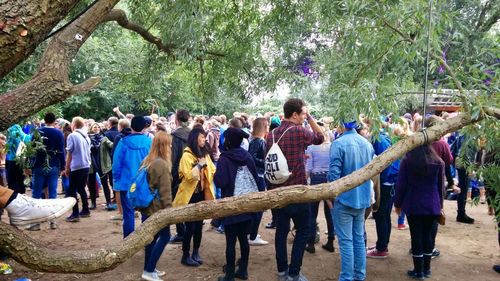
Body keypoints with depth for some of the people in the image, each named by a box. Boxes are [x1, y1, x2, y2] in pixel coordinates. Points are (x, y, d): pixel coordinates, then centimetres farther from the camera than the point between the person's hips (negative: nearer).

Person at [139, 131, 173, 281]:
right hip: (157, 208, -8)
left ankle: (149, 268, 23)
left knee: (152, 237, 15)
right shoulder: (162, 164, -19)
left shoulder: (147, 160, 8)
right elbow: (165, 190, -18)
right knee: (164, 236, 2)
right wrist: (169, 209, -13)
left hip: (146, 206, 8)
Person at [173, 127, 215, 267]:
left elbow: (212, 171, 8)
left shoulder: (205, 153, 8)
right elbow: (188, 176, -21)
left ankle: (196, 253, 26)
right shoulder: (187, 155, -13)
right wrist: (200, 165, -22)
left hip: (202, 193, 6)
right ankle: (185, 256, 12)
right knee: (190, 226, -1)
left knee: (199, 224, 13)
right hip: (190, 195, -6)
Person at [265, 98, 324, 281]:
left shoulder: (272, 134, 5)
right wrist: (310, 118, 5)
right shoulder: (299, 131, -14)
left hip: (277, 190, 6)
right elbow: (320, 137, 4)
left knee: (281, 230, 13)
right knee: (302, 231, 6)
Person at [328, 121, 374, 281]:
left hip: (344, 198, -6)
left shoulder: (339, 143, -16)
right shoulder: (367, 143, 5)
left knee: (346, 241, 0)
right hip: (362, 198, 7)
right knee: (359, 238, 16)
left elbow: (334, 173, -19)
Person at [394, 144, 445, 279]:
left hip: (413, 205, -3)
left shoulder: (407, 161, -7)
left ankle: (418, 271, 9)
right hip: (432, 205, 3)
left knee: (416, 236, 4)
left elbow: (401, 185, -5)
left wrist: (398, 203, 5)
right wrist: (440, 203, 20)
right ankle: (426, 269, 20)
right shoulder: (438, 162, 1)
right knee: (427, 235, 13)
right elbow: (441, 185, 8)